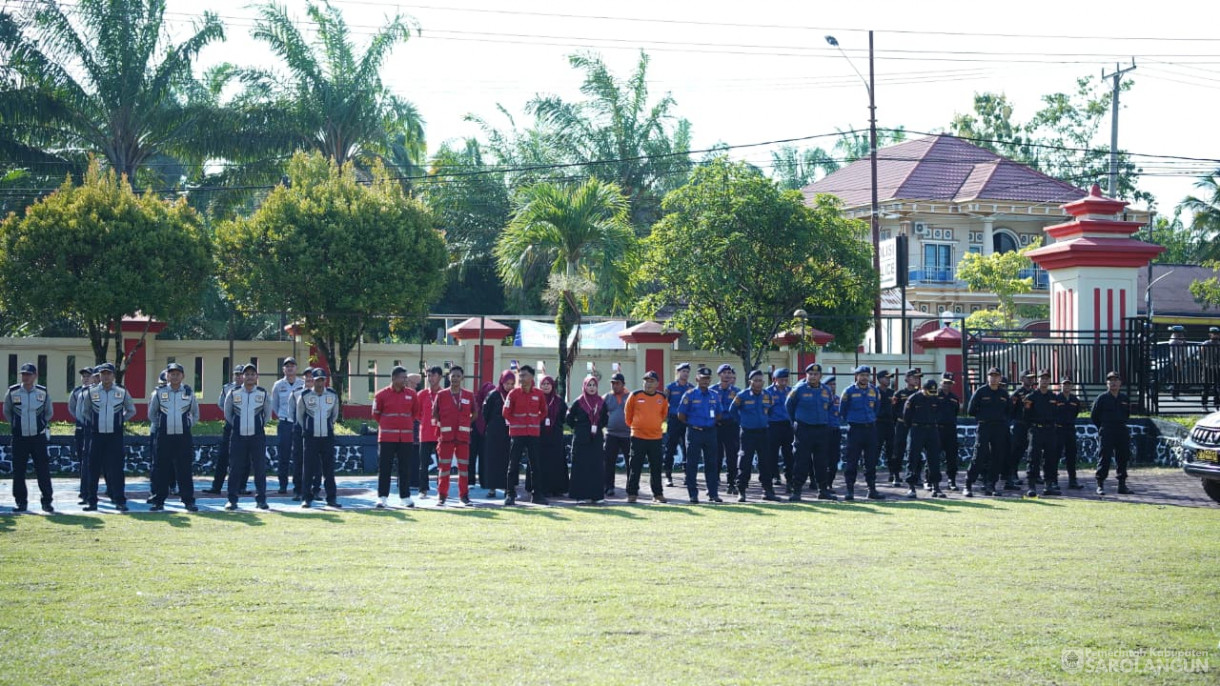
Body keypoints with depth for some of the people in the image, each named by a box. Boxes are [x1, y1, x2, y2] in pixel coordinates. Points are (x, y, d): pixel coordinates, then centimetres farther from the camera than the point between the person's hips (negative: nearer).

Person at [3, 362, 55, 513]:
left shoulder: (43, 392, 0)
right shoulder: (12, 392, -2)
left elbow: (49, 412, 14)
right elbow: (7, 412, 12)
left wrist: (42, 426, 8)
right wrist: (15, 426, 9)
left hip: (38, 437, 0)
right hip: (19, 438, 0)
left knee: (43, 470, -2)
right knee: (18, 471, 3)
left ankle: (47, 501, 4)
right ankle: (21, 502, 12)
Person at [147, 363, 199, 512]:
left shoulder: (189, 393, 5)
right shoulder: (159, 393, 3)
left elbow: (195, 414, 18)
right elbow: (152, 414, 14)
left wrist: (188, 425, 11)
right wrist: (157, 427, 10)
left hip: (183, 437, 0)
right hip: (164, 437, 0)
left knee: (185, 470, 0)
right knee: (161, 470, 2)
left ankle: (188, 501, 5)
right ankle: (158, 501, 8)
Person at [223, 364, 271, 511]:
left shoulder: (263, 394, 2)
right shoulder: (233, 393, 0)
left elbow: (268, 414, 14)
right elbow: (227, 413, 12)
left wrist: (260, 427, 10)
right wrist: (236, 427, 10)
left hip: (257, 437, 0)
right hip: (238, 436, 0)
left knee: (260, 468, 1)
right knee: (236, 468, 0)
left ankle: (260, 499, 8)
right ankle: (232, 500, 4)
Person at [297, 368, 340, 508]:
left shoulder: (333, 395, 3)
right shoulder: (305, 396, -3)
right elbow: (299, 415, 10)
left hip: (328, 437, 2)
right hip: (311, 438, -2)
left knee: (329, 468, 4)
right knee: (309, 468, -2)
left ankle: (331, 498, 9)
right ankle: (307, 498, 4)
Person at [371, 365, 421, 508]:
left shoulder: (412, 394, 4)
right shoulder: (382, 395, -5)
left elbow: (415, 412, 18)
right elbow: (376, 414, 7)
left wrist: (407, 424, 12)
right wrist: (386, 424, 9)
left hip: (406, 436, 3)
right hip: (387, 437, -3)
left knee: (405, 468, 6)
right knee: (384, 468, -1)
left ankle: (405, 496, 14)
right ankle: (382, 497, 4)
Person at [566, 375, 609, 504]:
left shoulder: (601, 403, 7)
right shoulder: (578, 402, -2)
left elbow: (605, 419, 19)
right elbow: (569, 419, 2)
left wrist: (598, 427, 7)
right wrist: (578, 427, 1)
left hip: (596, 439, 3)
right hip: (581, 440, -3)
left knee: (597, 467, 1)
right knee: (581, 467, -3)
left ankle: (597, 495, 6)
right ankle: (581, 495, 0)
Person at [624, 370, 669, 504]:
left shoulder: (662, 398, 4)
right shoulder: (635, 396, -4)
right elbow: (628, 413, 8)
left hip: (656, 438, 2)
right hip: (638, 437, -2)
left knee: (657, 468, 7)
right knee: (635, 467, 0)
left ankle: (658, 494, 15)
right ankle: (632, 493, 6)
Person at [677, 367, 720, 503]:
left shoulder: (714, 395, 9)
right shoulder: (690, 395, -5)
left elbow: (718, 414, 19)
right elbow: (681, 415, -2)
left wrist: (712, 424, 10)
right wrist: (692, 424, 3)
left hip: (710, 432, 4)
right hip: (694, 432, -4)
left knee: (712, 464, 7)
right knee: (692, 464, -2)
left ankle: (713, 493, 12)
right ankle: (693, 495, 2)